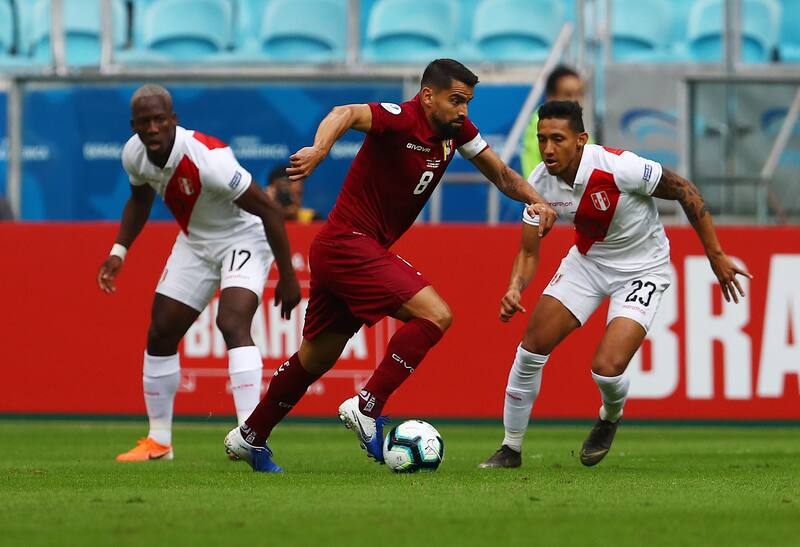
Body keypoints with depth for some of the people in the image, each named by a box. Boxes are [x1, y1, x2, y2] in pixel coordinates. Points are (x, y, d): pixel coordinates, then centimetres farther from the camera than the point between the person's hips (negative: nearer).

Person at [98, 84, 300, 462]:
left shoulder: (207, 159, -35)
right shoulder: (134, 155, -13)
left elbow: (269, 210, -26)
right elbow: (140, 199, 13)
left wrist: (287, 278, -21)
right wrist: (117, 253, 4)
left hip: (242, 240, -7)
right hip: (194, 243, 7)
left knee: (232, 323, -28)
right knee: (160, 334, 6)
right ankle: (158, 441, 20)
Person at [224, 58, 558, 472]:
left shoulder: (456, 129, 5)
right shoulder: (401, 119, -20)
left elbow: (501, 174, 16)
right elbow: (347, 114, -39)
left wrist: (535, 200, -4)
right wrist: (319, 151, -60)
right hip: (349, 242, -9)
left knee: (316, 359, 20)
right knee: (435, 315, -20)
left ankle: (249, 438, 33)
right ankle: (367, 408, -17)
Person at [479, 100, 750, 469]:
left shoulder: (619, 168, -31)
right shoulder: (540, 182, -14)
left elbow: (684, 191, -19)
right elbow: (529, 251, -4)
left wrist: (716, 256, -15)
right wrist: (515, 288, -26)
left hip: (641, 270, -5)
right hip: (587, 258, 5)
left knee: (606, 368, -19)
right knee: (531, 347, -4)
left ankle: (610, 418, 20)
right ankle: (511, 448, 14)